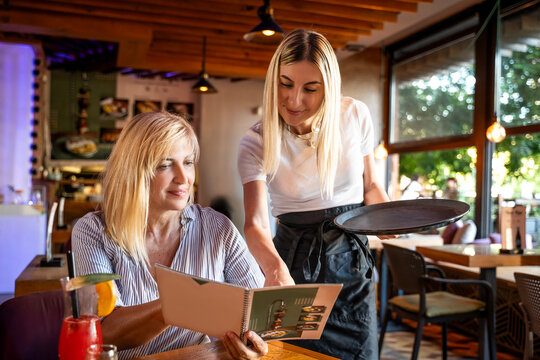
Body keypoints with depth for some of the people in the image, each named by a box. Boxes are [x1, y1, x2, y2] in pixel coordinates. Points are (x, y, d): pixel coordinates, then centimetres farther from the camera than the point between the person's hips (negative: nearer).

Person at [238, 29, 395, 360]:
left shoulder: (355, 116, -7)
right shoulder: (257, 142, -13)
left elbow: (370, 186, 8)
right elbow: (255, 222, -26)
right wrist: (275, 269, -46)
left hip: (352, 259, 2)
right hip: (295, 261, -1)